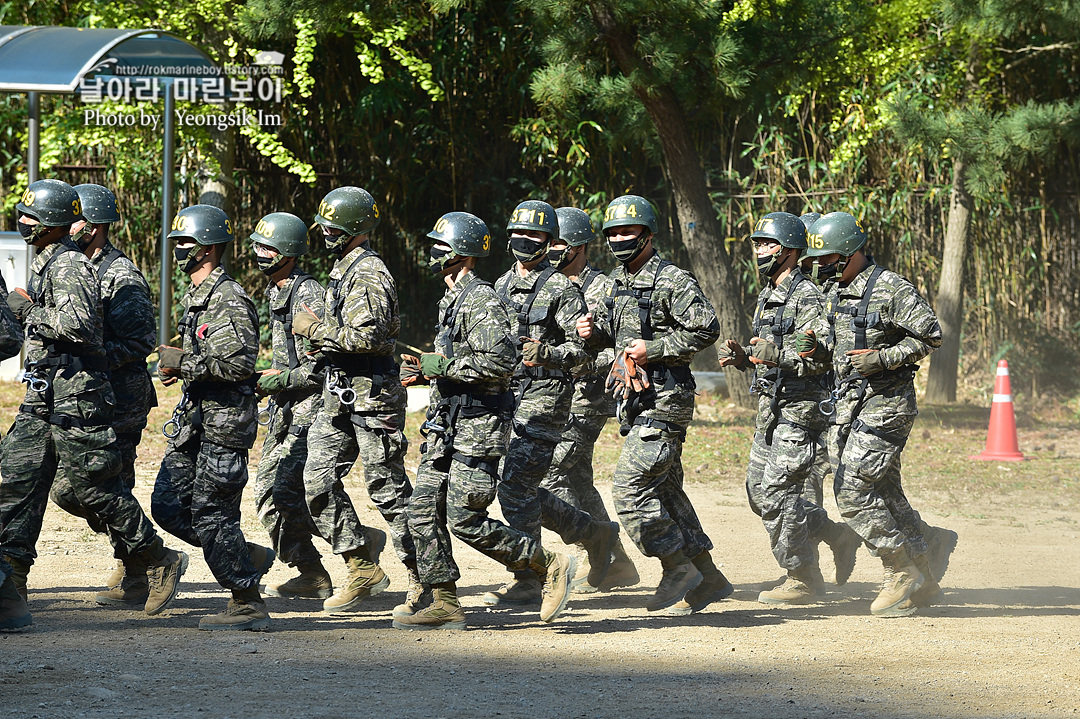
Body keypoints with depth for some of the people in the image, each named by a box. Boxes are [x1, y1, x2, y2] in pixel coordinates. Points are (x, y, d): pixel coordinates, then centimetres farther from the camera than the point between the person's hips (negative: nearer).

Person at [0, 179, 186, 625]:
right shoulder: (44, 264, 17)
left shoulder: (70, 266, -15)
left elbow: (78, 324, -28)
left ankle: (161, 563, 10)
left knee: (96, 488, -3)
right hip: (42, 399, 10)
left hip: (76, 400, -10)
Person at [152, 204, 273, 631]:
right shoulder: (194, 297, 17)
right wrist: (176, 365, 10)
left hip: (225, 423, -10)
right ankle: (249, 558, 19)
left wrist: (184, 362, -18)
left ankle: (249, 606, 0)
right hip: (194, 420, 10)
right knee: (167, 507, 7)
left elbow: (239, 363, -24)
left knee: (212, 515, -8)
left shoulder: (228, 300, -15)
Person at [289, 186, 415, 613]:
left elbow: (368, 336, -26)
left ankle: (422, 578, 5)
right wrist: (321, 336, 12)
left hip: (371, 397, -10)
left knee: (388, 489, -4)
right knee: (319, 481, 2)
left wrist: (316, 329, -16)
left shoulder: (368, 274, -15)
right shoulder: (343, 270, 17)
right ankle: (363, 569, 8)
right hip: (339, 396, 10)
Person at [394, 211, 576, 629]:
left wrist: (443, 366, -19)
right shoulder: (451, 300, 18)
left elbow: (500, 359, -25)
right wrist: (424, 372, 12)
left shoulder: (481, 300, -14)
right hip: (447, 424, 10)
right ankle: (444, 605, 8)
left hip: (478, 426, -10)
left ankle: (550, 566, 0)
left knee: (465, 520, -11)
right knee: (424, 511, 4)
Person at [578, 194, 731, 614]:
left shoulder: (672, 281, -12)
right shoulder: (618, 280, 14)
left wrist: (653, 349, -20)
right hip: (633, 400, 9)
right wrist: (593, 331, 5)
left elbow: (706, 329, -16)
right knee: (664, 490, 12)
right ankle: (707, 579, 20)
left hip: (664, 398, -9)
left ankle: (678, 570, -5)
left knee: (630, 486, -15)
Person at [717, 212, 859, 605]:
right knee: (758, 492, 10)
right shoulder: (767, 297, 17)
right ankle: (838, 534, 20)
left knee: (776, 492, -11)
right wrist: (742, 355, 6)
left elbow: (822, 358, -21)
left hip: (799, 409, -10)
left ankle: (802, 579, 0)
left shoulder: (807, 296, -13)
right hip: (770, 407, 10)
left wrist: (776, 355, -31)